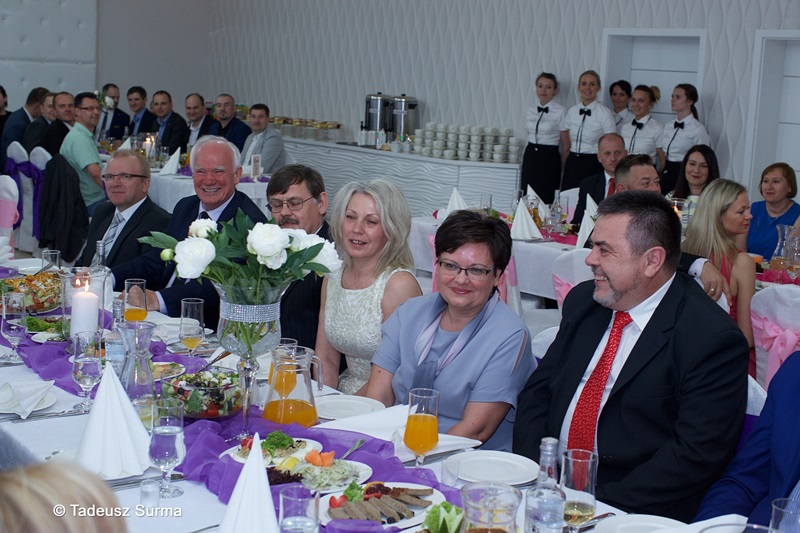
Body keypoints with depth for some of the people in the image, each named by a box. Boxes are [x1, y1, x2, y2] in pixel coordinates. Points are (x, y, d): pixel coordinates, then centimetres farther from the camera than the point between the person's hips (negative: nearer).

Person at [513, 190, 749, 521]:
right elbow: (538, 391, 11)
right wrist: (531, 473, -6)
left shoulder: (712, 339, -11)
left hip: (633, 511, -5)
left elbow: (697, 455, -15)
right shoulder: (583, 302, 8)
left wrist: (603, 505, -20)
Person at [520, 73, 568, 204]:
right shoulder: (531, 110, 10)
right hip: (530, 157, 5)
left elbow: (566, 144, -5)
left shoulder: (560, 112, -7)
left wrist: (564, 168, -5)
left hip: (549, 159, -5)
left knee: (546, 201, -6)